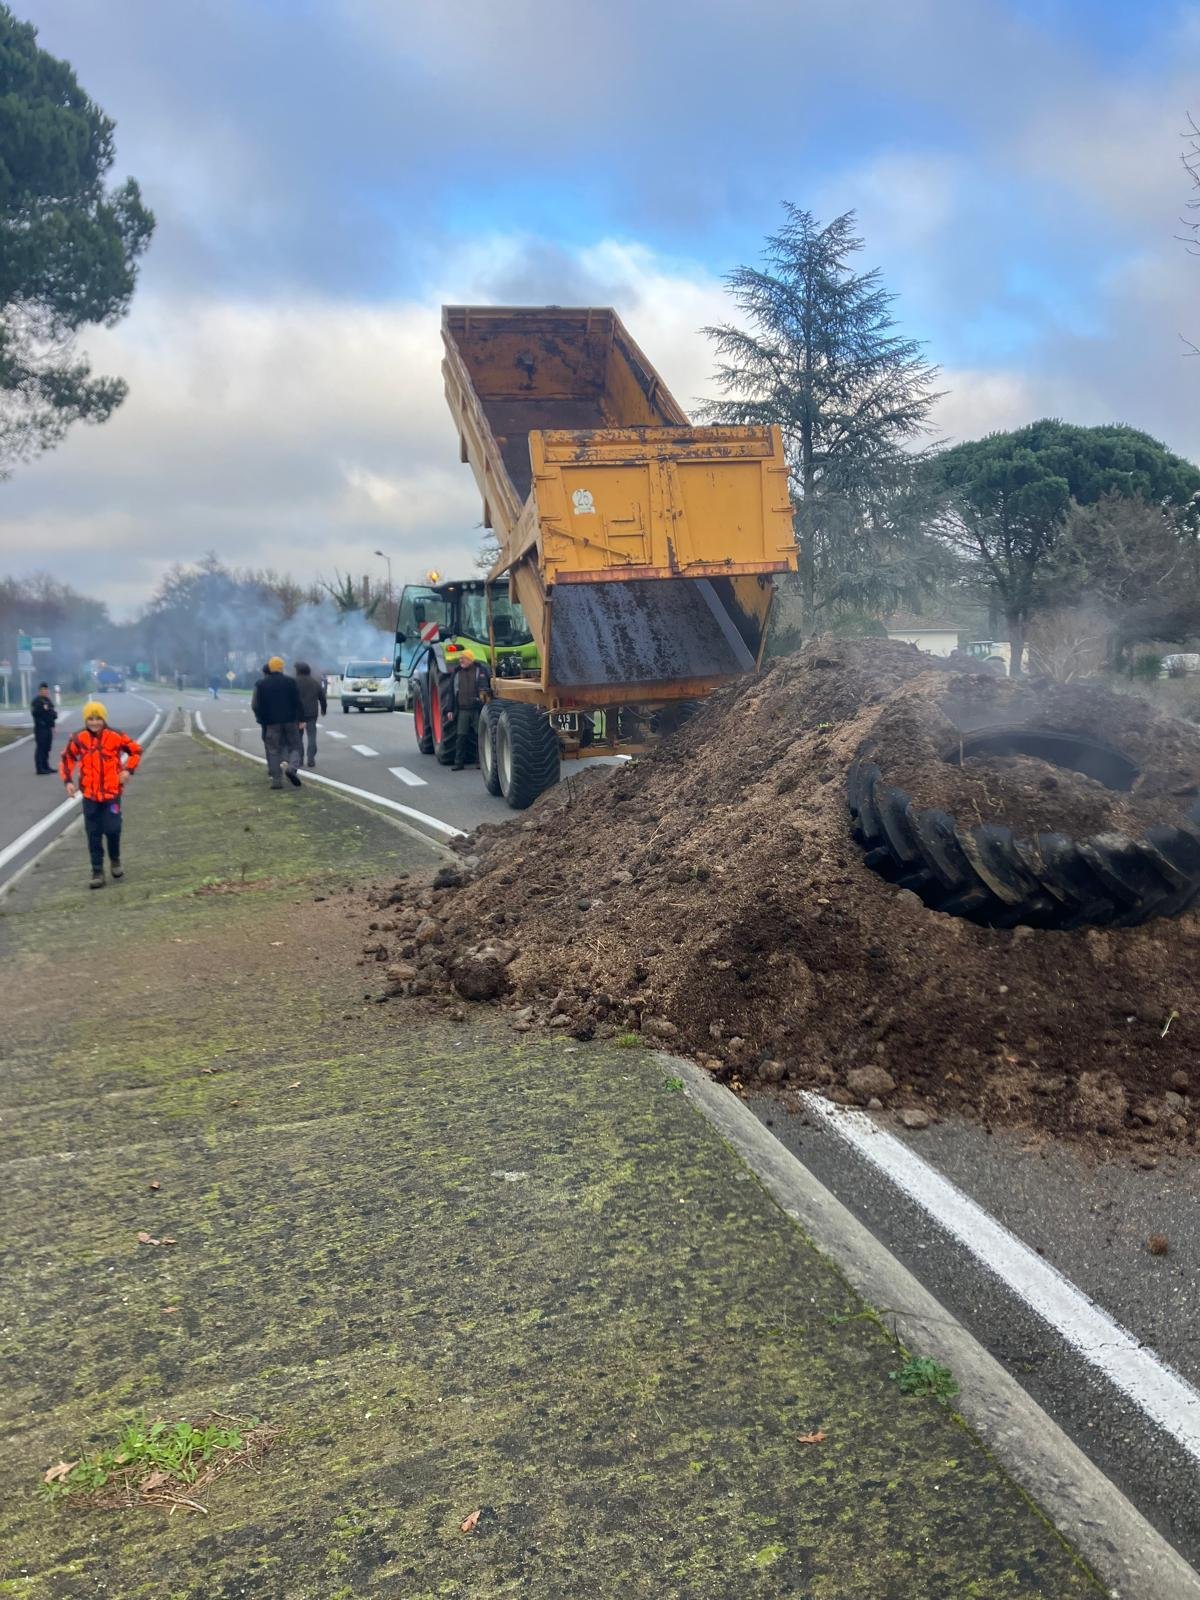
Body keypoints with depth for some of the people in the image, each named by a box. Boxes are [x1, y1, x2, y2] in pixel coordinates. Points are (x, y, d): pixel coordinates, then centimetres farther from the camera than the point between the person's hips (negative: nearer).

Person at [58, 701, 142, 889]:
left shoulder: (116, 736, -5)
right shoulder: (78, 739, -2)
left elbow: (136, 750, 8)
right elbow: (67, 759, 10)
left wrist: (128, 769, -4)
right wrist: (68, 780, 0)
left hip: (112, 792, -1)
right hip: (89, 795, 2)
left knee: (112, 829, -7)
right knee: (93, 834, 4)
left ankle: (115, 860, 22)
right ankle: (97, 872, 13)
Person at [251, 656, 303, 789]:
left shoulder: (261, 684, 2)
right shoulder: (290, 681, -1)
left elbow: (256, 705, -1)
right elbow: (297, 702, -4)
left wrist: (261, 720, 6)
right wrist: (301, 719, -1)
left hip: (271, 722, 1)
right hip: (290, 720, -1)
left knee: (274, 750, 6)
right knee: (294, 746, 9)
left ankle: (276, 779, 0)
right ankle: (292, 768, -19)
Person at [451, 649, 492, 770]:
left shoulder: (481, 670, 3)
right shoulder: (457, 672, 13)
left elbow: (491, 685, 7)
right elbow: (452, 691, 15)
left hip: (478, 709, -3)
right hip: (462, 709, 3)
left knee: (480, 735, 1)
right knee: (461, 736, 0)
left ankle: (480, 761, 10)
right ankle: (459, 762, 5)